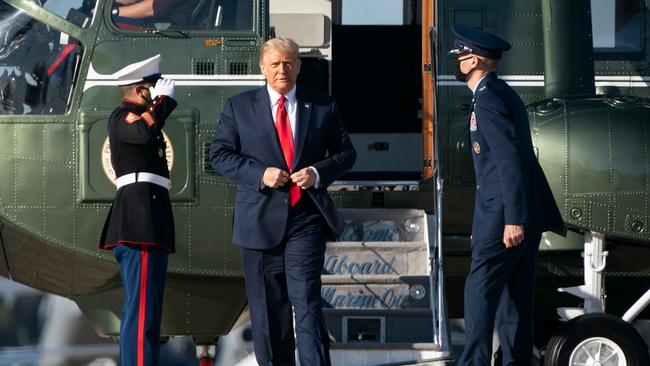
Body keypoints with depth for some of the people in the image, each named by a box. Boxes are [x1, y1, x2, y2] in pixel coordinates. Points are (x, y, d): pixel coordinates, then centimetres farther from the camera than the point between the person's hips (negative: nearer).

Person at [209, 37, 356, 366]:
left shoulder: (323, 107, 9)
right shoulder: (239, 107, 7)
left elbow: (346, 152, 12)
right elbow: (219, 154, 3)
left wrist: (318, 173, -8)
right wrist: (260, 174, -12)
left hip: (306, 218, -1)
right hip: (260, 219, 1)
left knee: (306, 302, -12)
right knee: (267, 310, 7)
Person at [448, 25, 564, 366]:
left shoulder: (488, 98, -13)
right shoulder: (502, 93, 17)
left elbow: (511, 158, -21)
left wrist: (514, 218, -24)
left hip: (503, 214, -10)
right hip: (522, 215, 10)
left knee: (480, 290, -9)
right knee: (515, 296, 11)